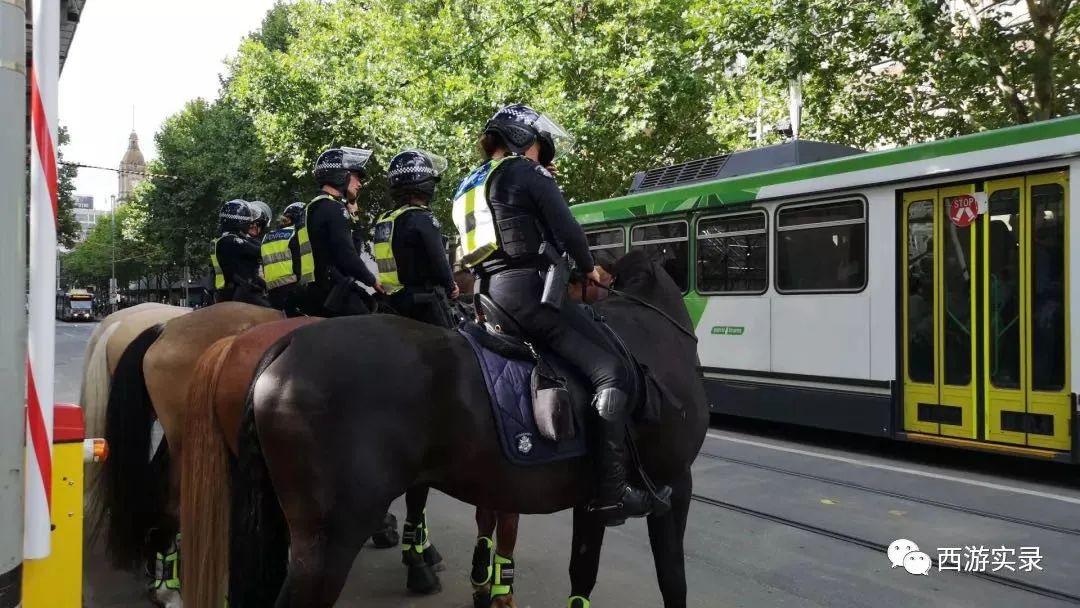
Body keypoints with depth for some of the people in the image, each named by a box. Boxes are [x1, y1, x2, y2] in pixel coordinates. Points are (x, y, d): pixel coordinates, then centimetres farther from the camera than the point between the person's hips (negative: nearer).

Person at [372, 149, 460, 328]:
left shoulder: (383, 220, 11)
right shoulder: (421, 218, -15)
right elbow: (439, 262, -15)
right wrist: (451, 286, 5)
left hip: (394, 302, 8)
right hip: (426, 304, -8)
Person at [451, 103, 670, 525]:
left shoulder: (467, 190, 24)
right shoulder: (526, 171, -1)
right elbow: (565, 229, -8)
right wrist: (588, 269, 11)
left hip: (490, 295, 10)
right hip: (528, 289, -10)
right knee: (613, 372, -10)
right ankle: (611, 492, -17)